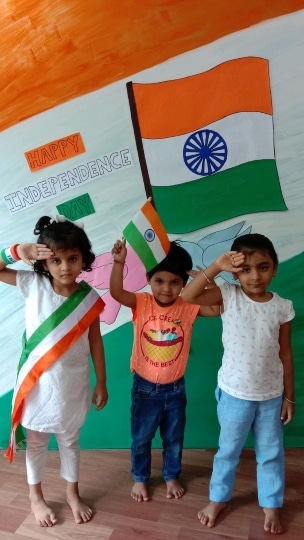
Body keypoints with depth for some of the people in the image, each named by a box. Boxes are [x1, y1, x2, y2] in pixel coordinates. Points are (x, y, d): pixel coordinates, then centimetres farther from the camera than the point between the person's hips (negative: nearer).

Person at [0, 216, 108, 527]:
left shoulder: (89, 298, -12)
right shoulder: (33, 284, -13)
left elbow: (95, 342, -3)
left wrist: (101, 382, 3)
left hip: (72, 385, 1)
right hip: (37, 383, 0)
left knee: (70, 441, 22)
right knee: (36, 443, 21)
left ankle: (72, 493, 46)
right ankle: (35, 496, 45)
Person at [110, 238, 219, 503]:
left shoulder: (188, 307, -11)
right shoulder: (142, 303, -15)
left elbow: (217, 308, -20)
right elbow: (116, 292, -28)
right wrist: (119, 262, -41)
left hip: (175, 389, 1)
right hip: (145, 387, -1)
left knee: (174, 438, 22)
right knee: (141, 438, 19)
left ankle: (172, 476, 47)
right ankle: (140, 478, 44)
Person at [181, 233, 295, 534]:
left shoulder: (282, 307, -8)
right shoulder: (229, 297, -13)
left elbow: (285, 354, -1)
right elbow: (188, 296, -27)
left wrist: (289, 396, 3)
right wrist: (217, 266, -30)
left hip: (271, 395, 2)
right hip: (234, 393, -1)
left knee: (271, 453, 19)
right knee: (228, 450, 18)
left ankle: (271, 505, 41)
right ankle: (217, 498, 40)